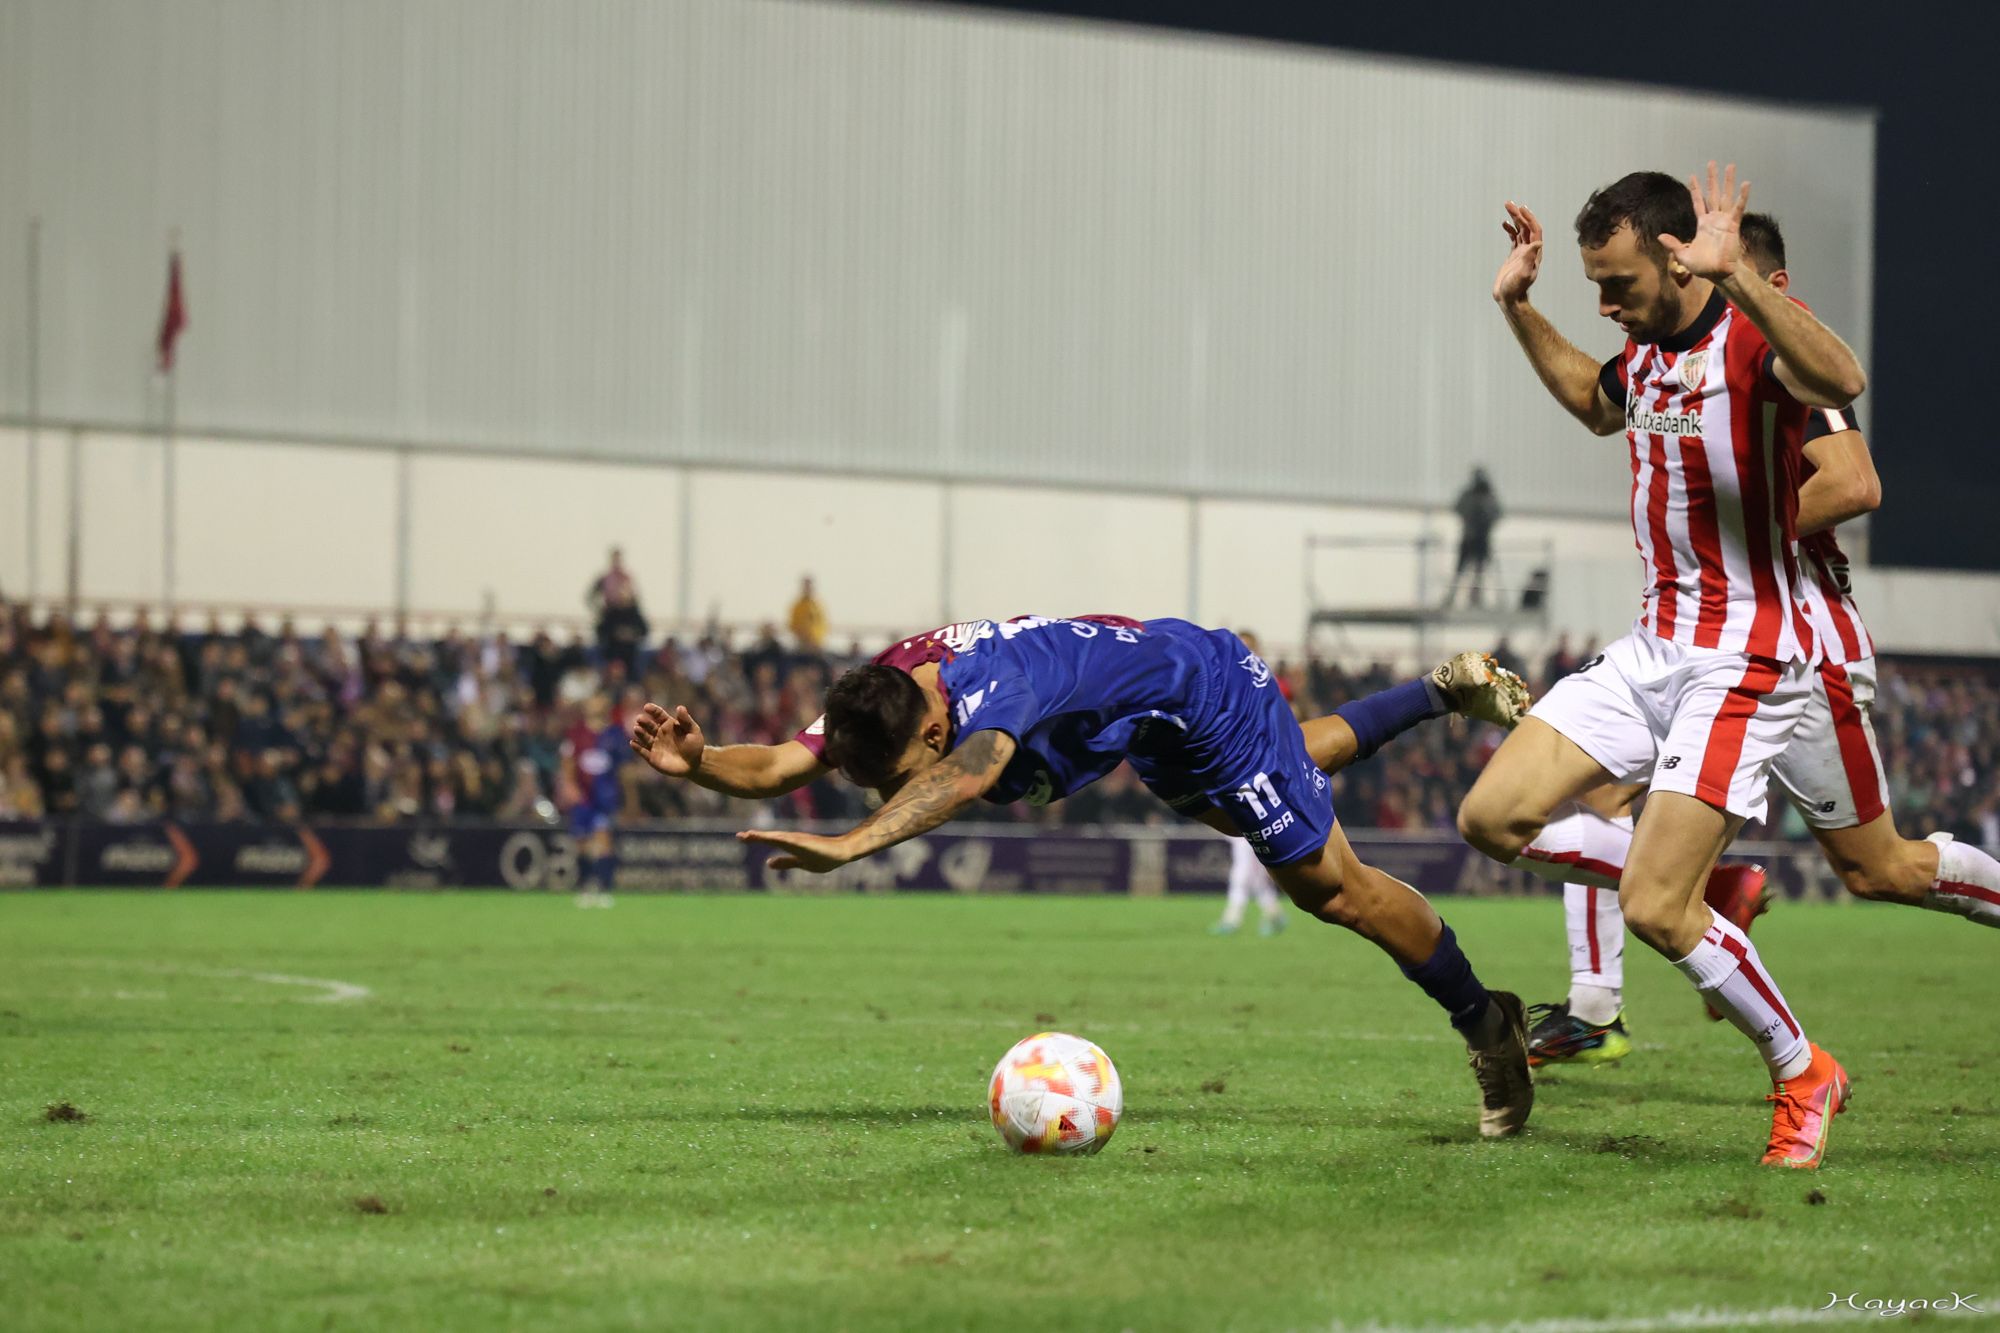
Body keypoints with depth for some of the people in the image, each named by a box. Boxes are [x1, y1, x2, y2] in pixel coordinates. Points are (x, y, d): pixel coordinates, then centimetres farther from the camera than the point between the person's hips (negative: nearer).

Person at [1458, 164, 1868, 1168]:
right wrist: (1518, 306, 23)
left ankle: (1803, 1078, 9)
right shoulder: (1647, 351, 8)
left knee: (1654, 912, -14)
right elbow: (1594, 405, 34)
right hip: (1655, 643, 9)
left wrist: (1735, 273, -49)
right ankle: (1705, 884, 18)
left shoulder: (1752, 340, -17)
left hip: (1745, 656, -9)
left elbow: (1841, 381, -42)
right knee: (1492, 818, 0)